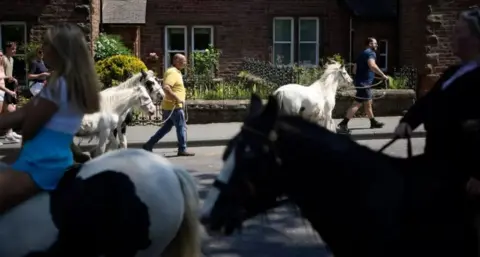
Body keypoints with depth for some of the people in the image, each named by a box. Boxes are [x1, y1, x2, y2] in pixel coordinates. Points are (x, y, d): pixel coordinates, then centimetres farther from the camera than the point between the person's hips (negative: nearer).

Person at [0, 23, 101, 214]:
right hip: (53, 161, 10)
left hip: (41, 165, -10)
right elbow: (22, 113, 11)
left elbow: (28, 128, -11)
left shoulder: (60, 84, -17)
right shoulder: (73, 82, 12)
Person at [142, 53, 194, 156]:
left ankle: (149, 145, 16)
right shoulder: (172, 72, -15)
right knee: (181, 127, -2)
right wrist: (177, 98, -26)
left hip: (171, 106, 10)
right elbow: (166, 88, -28)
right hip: (174, 106, -10)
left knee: (167, 127, 14)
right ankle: (182, 150, 6)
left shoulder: (176, 72, 18)